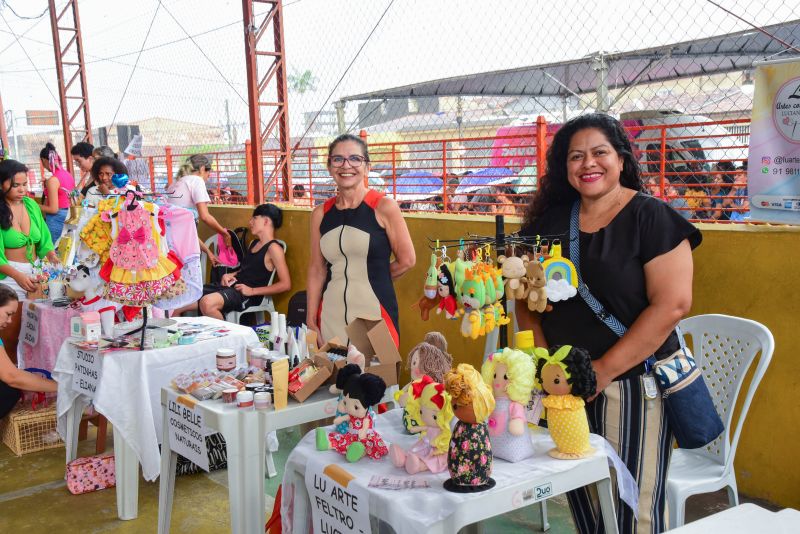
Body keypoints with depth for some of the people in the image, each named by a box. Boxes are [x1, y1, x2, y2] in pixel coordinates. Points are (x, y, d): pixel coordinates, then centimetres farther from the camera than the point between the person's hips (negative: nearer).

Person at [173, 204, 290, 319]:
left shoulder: (273, 248, -7)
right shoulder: (254, 243, 19)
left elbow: (286, 284, -15)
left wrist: (252, 291, -16)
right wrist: (230, 275, 9)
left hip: (246, 295, -8)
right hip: (231, 287, 8)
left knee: (207, 303, -38)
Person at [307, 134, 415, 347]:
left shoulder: (384, 207, -5)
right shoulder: (320, 214, 7)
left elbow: (407, 260, 0)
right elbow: (317, 270, 9)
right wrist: (311, 321, 6)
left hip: (375, 312, -4)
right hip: (331, 315, 4)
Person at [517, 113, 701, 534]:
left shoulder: (651, 216, -8)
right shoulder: (550, 219, 6)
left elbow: (672, 304, -16)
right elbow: (525, 295, 9)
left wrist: (604, 370, -17)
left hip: (632, 384, -4)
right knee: (578, 492, 15)